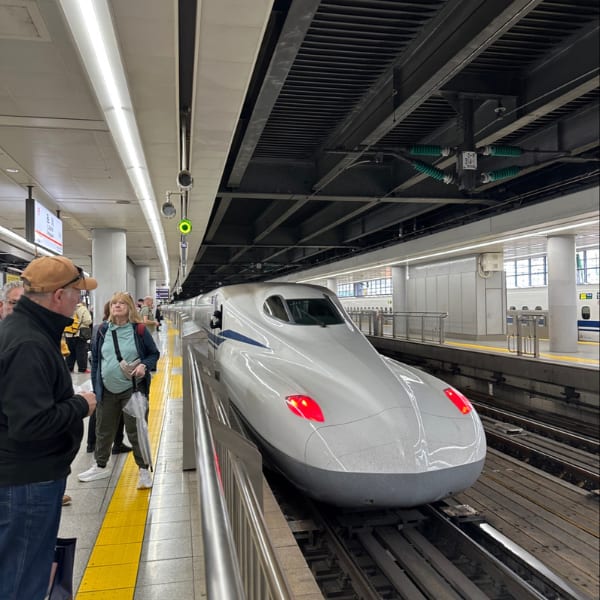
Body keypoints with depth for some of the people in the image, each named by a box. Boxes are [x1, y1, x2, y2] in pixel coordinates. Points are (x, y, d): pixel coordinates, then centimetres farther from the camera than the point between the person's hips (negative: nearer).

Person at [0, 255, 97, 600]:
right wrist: (81, 405, -16)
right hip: (29, 479, -10)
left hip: (31, 472, 10)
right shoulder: (28, 344, -27)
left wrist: (73, 400, 4)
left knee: (29, 568, 24)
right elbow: (31, 424, -30)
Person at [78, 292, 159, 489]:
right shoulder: (103, 330, 2)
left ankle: (144, 470, 18)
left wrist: (144, 365, -17)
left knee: (135, 431, 4)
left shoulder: (139, 330, -6)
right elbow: (95, 359, 8)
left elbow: (154, 354, 3)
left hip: (133, 390, -3)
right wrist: (95, 386, 5)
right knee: (103, 430, 17)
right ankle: (100, 466, 37)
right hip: (107, 391, 3)